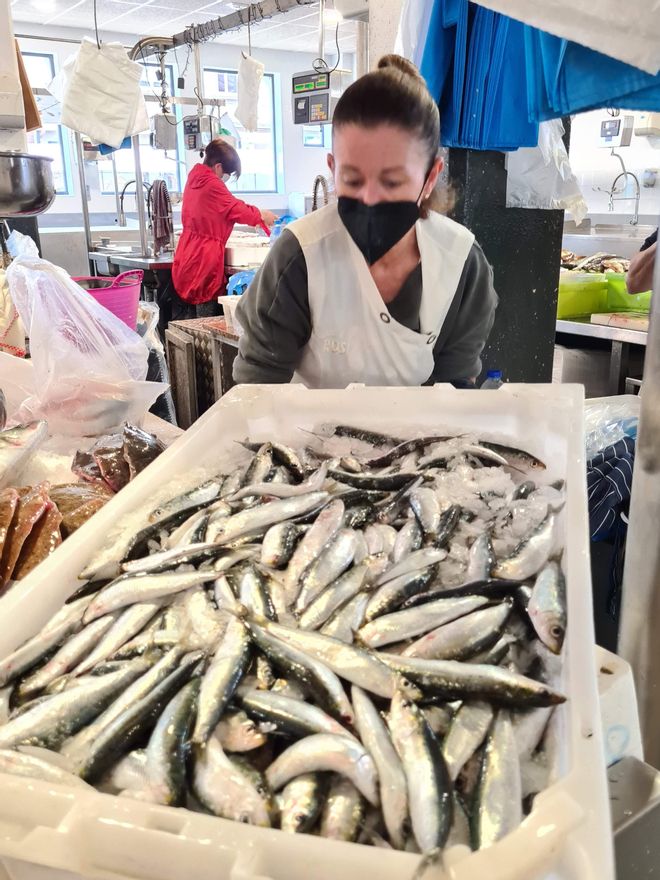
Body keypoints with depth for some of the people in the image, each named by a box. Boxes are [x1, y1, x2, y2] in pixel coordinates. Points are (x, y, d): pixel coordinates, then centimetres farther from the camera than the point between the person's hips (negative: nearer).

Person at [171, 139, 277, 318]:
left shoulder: (194, 178, 14)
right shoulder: (212, 184, -14)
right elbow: (236, 209, -6)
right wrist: (261, 215, 11)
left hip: (188, 256, 10)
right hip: (205, 259, -10)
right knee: (207, 320, -5)